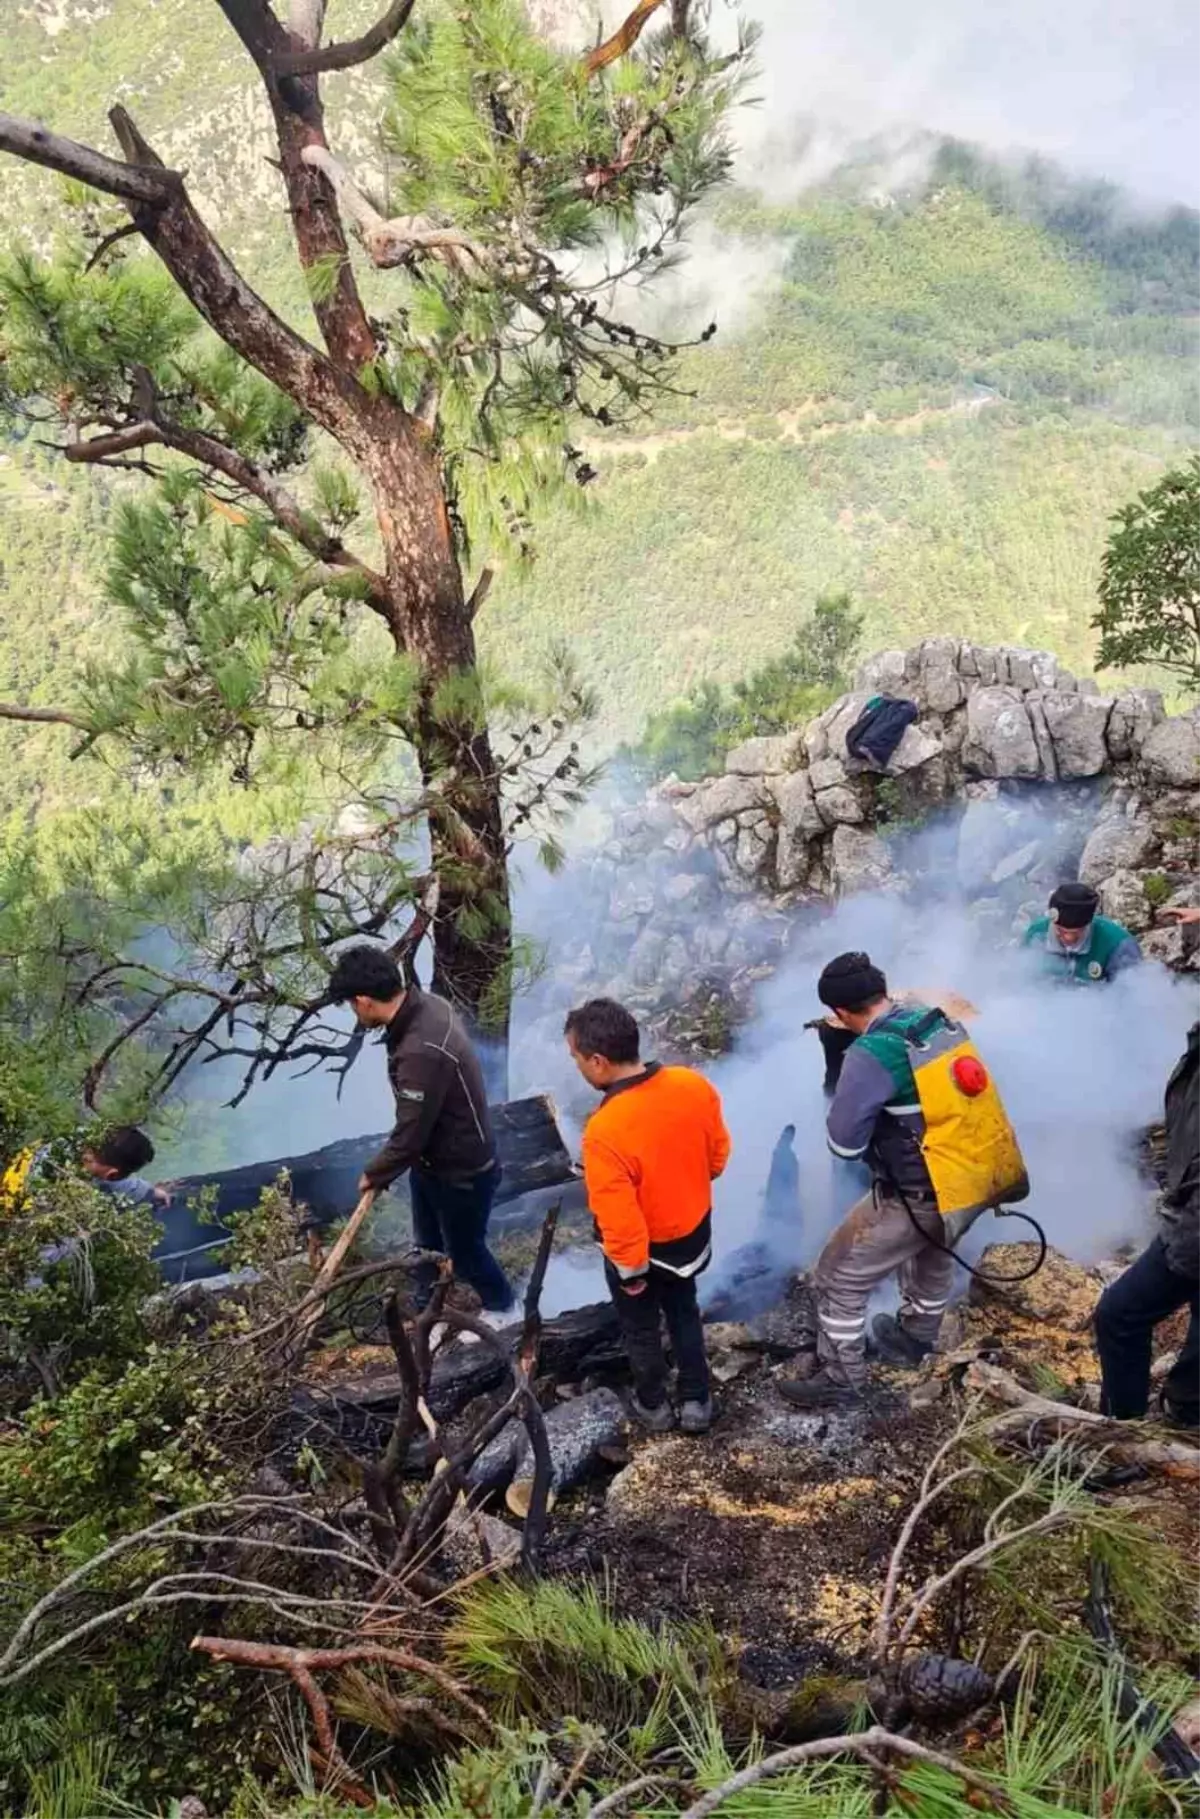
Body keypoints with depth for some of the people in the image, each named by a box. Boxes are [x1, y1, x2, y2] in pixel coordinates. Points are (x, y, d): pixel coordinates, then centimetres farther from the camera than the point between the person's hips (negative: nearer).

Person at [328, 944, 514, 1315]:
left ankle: (499, 1304, 43)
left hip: (462, 1171, -8)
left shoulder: (421, 1051, -38)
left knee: (464, 1251, 17)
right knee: (428, 1246, 24)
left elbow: (410, 1133, -27)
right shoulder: (425, 1005, -8)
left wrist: (375, 1174, -8)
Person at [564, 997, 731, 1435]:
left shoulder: (604, 1131, -38)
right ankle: (697, 1402, 45)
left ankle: (653, 1407, 46)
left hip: (644, 1251, -4)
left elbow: (619, 1221, -29)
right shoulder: (694, 1085, -21)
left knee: (641, 1329, 24)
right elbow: (718, 1152, -3)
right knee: (685, 1314, 30)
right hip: (694, 1232, 5)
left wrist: (630, 1272, -11)